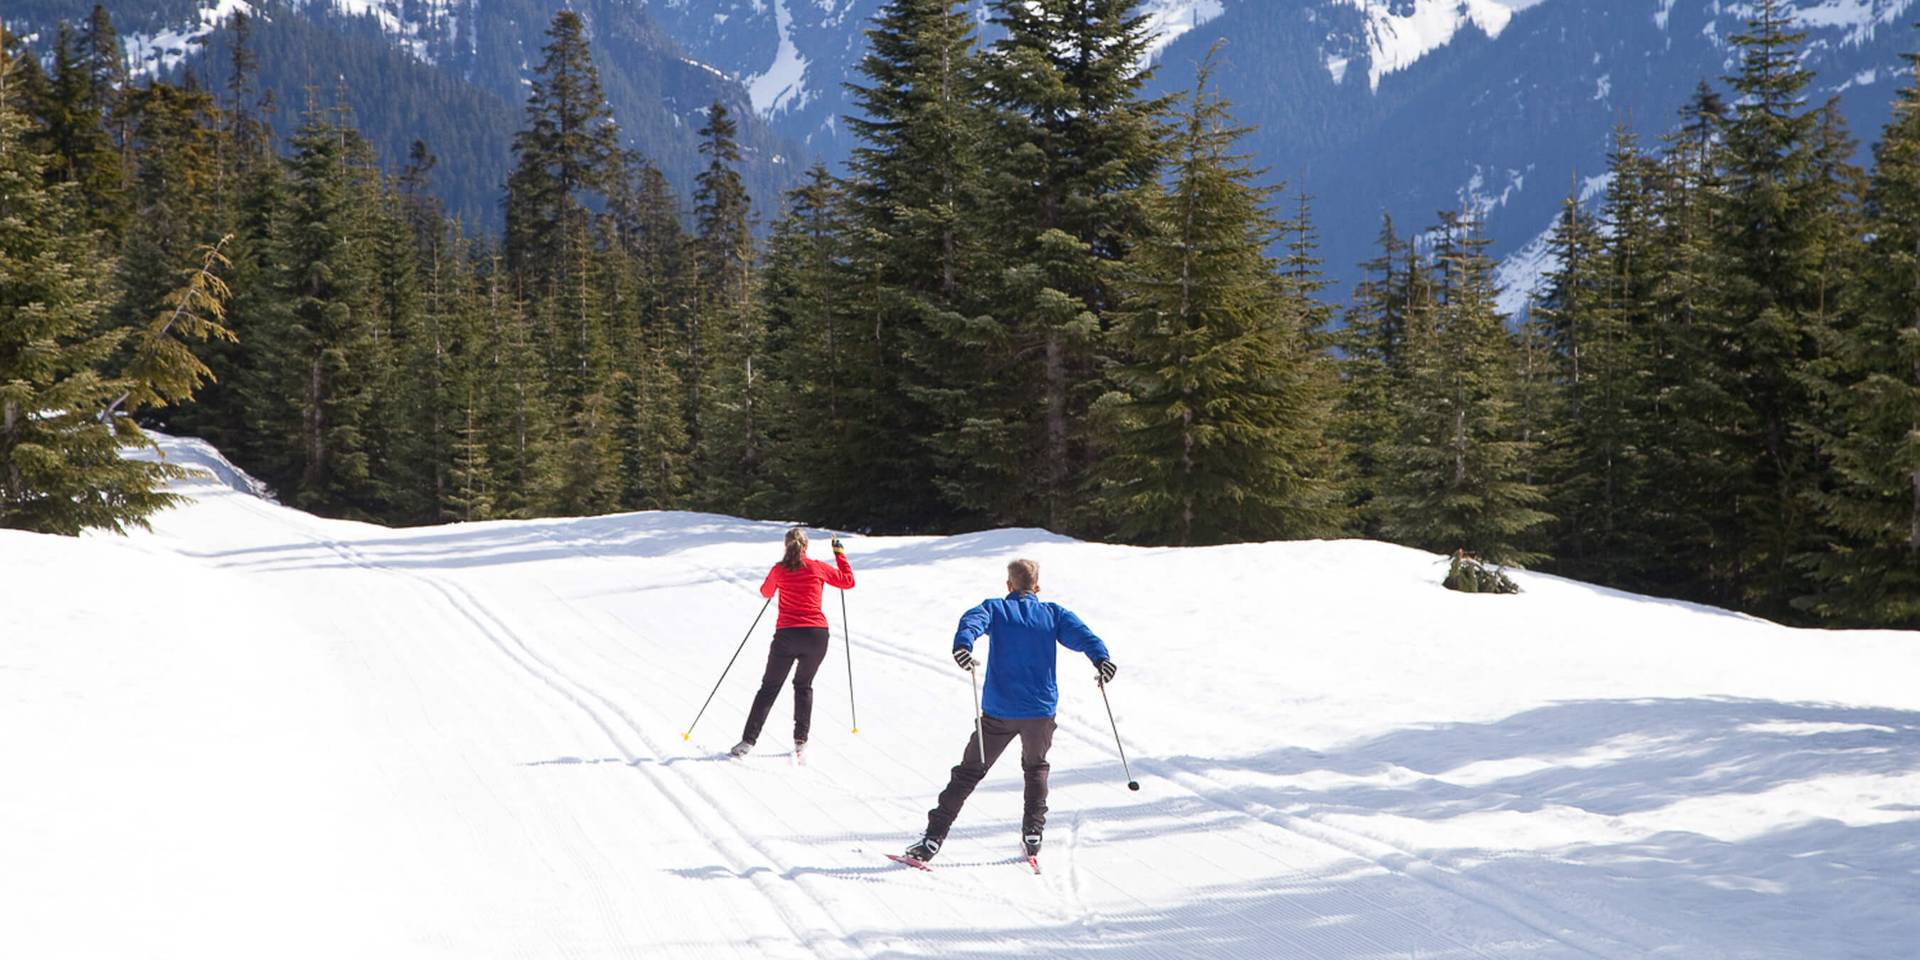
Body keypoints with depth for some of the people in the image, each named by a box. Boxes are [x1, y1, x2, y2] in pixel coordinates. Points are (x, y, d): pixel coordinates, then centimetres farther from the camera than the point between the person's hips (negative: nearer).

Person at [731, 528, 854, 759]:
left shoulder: (779, 570, 3)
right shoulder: (817, 568, 0)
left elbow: (766, 592, 22)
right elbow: (848, 581, 11)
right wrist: (839, 553, 22)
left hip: (786, 635, 0)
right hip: (816, 635, 0)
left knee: (769, 688, 9)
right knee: (803, 686, 18)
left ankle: (748, 740, 0)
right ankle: (800, 740, 8)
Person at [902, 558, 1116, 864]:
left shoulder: (995, 609, 6)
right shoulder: (1053, 613, 10)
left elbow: (973, 621, -16)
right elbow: (1079, 633, -7)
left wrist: (962, 645, -35)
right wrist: (1100, 658, -20)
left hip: (998, 712, -1)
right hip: (1041, 710, 1)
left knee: (969, 772, 7)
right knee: (1036, 767, 27)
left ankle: (933, 838, 0)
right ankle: (1032, 833, 19)